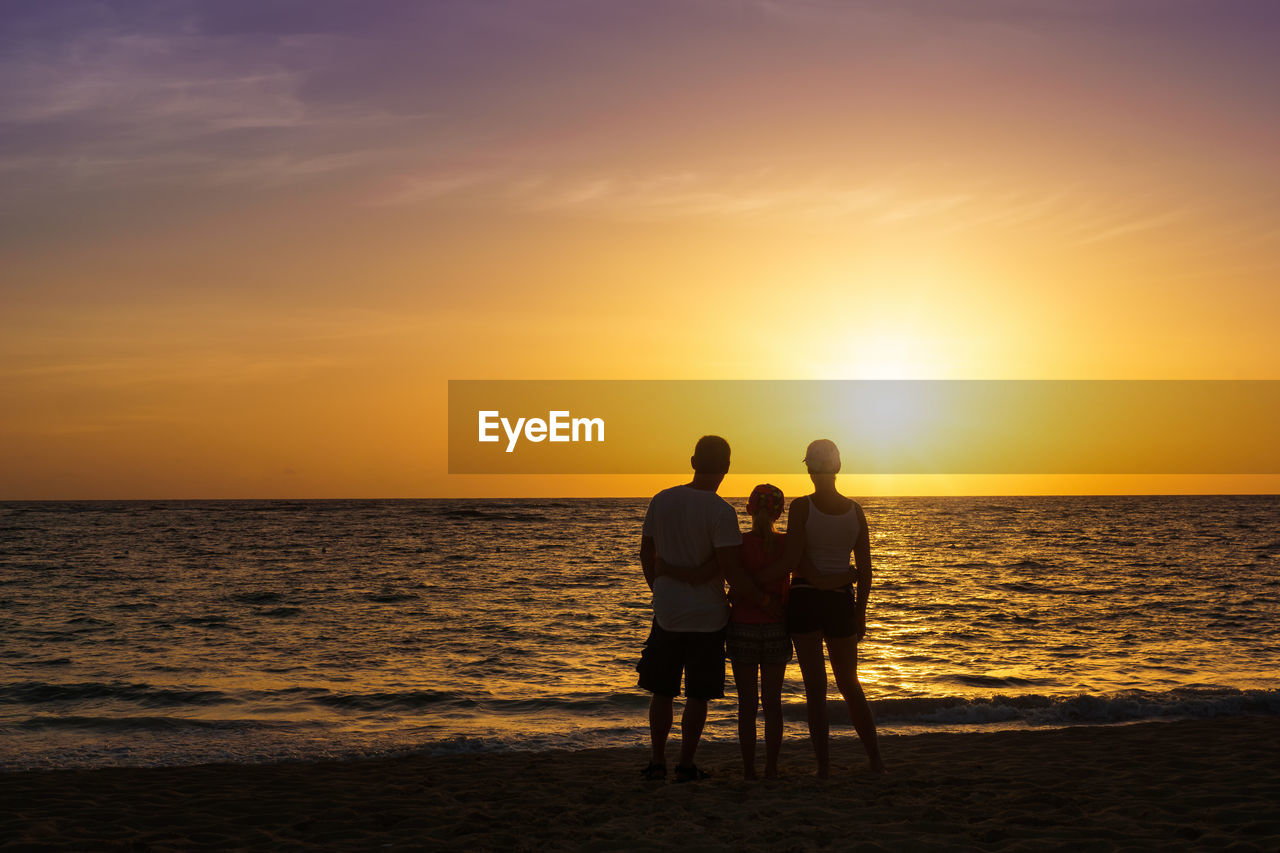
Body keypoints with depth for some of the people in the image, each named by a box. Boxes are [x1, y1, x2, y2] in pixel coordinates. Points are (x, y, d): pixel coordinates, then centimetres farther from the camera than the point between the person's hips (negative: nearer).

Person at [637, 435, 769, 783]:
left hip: (666, 611, 4)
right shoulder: (721, 512, -15)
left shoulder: (661, 501, 0)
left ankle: (657, 761, 15)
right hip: (707, 614, -4)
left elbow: (646, 554, 9)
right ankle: (686, 764, 8)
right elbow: (731, 570, -18)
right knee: (697, 695, 6)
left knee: (662, 691, 13)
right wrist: (764, 600, -6)